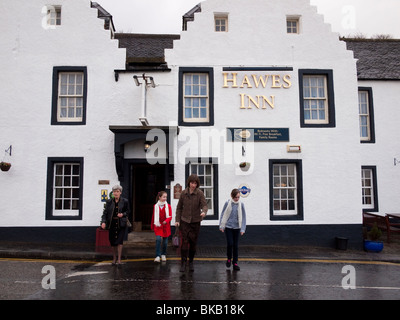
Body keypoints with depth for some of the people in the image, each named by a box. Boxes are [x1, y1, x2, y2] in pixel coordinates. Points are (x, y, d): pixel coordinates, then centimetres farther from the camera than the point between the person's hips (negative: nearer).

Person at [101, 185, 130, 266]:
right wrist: (103, 222, -16)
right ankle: (114, 259, 28)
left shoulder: (125, 201, 0)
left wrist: (123, 214, -12)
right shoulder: (109, 201, 3)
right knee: (113, 242, 10)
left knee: (119, 241, -12)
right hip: (112, 224, 2)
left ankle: (119, 260, -2)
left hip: (121, 224, -2)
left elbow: (127, 211, 9)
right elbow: (105, 212, -2)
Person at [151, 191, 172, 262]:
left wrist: (166, 221, -24)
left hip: (166, 226, 1)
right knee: (158, 239, -15)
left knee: (165, 241, 7)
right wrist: (152, 226, 14)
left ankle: (163, 255, 26)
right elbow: (153, 216, 10)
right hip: (158, 225, 0)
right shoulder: (156, 206, 2)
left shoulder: (168, 206, -1)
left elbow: (170, 216, -4)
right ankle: (157, 256, -9)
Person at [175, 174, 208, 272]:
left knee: (193, 243, 7)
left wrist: (204, 212, -41)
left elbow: (204, 205, -19)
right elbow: (179, 207, 4)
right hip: (184, 221, 0)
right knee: (184, 241, -9)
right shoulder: (183, 193, -3)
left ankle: (191, 262, 25)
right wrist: (177, 220, -1)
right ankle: (183, 263, -1)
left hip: (195, 221, 0)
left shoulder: (200, 193, -9)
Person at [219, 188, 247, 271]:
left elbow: (243, 217, 1)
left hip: (236, 227, 1)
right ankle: (229, 259, 20)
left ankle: (235, 263, 17)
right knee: (230, 243, -5)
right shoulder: (227, 203, -6)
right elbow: (223, 215, 1)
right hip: (228, 227, -1)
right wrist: (221, 226, 2)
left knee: (236, 245, 6)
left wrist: (242, 229, -1)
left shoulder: (241, 205, -3)